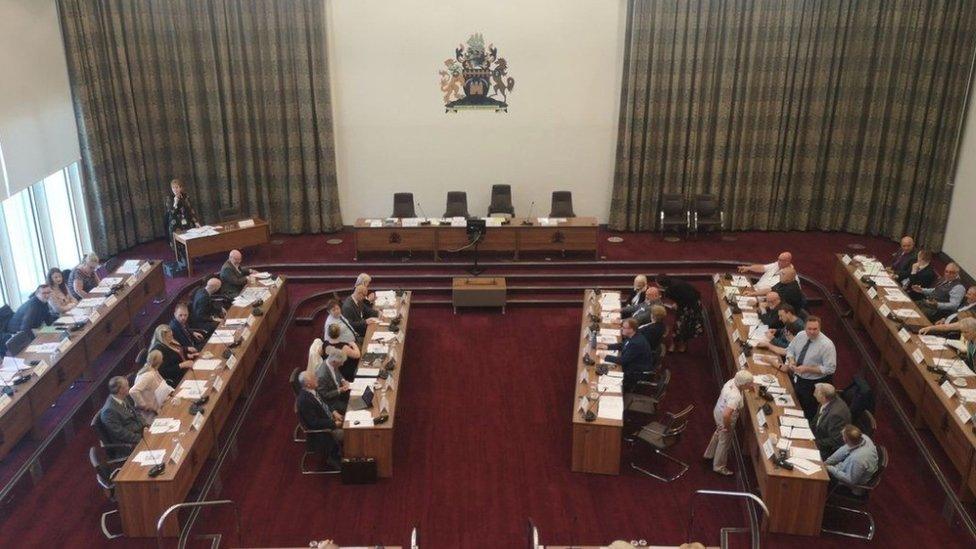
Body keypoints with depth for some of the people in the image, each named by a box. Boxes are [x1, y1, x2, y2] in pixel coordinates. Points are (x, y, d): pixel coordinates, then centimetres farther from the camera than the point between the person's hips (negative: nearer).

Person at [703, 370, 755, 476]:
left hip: (718, 412, 8)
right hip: (724, 420, -8)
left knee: (718, 434, 34)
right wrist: (727, 427, -27)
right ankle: (719, 467, 40)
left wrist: (749, 388, 0)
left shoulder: (732, 381, -17)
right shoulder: (735, 397, -41)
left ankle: (710, 454, 58)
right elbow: (726, 415, -45)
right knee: (724, 442, 17)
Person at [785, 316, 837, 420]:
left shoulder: (827, 345, -24)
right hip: (797, 379, 6)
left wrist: (807, 369, -28)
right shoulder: (800, 335, -6)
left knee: (810, 414, 9)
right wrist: (791, 360, -13)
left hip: (814, 384, -6)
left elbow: (830, 369, -23)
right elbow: (790, 349, 9)